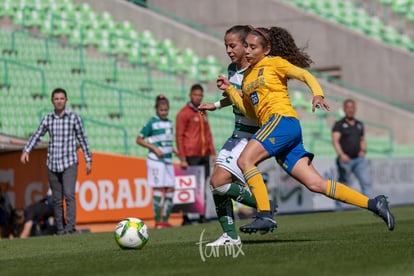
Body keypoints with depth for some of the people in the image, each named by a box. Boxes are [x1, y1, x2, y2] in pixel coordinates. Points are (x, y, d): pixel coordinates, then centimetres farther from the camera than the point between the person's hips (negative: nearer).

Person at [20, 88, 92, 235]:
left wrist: (88, 160, 5)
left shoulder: (74, 117, 0)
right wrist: (26, 151, -5)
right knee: (57, 199, 6)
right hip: (52, 164, 3)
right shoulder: (48, 119, 7)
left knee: (69, 195, -19)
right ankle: (60, 231, 12)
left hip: (69, 163, -3)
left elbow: (82, 139, 4)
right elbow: (36, 136, 11)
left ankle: (70, 227, -23)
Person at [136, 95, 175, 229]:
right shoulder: (151, 122, -6)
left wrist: (173, 150, 8)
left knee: (170, 189, 4)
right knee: (158, 189, -7)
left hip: (168, 160, 7)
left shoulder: (169, 123, 13)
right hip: (156, 160, -7)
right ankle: (158, 221, -2)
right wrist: (154, 148, -13)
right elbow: (139, 140, -5)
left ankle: (165, 220, 12)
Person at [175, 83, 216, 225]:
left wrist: (212, 153, 13)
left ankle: (202, 216, 9)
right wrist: (182, 158, -13)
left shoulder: (203, 113, 17)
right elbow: (179, 136, -7)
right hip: (191, 157, -6)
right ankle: (185, 217, -4)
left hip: (204, 155, 6)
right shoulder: (183, 113, -4)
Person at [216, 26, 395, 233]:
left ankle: (265, 216, -25)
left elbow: (305, 75, -6)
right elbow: (250, 111, 22)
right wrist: (229, 89, 15)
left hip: (283, 120, -7)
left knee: (245, 160, -23)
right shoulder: (248, 74, 25)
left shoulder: (274, 63, 5)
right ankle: (374, 204, 0)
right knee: (316, 184, -1)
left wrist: (318, 94, -24)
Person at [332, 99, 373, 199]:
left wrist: (363, 150, 7)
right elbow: (335, 140, -14)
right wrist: (341, 154, -31)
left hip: (359, 160, 4)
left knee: (366, 182, -12)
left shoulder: (359, 124, 17)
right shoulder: (339, 124, 0)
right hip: (345, 160, -3)